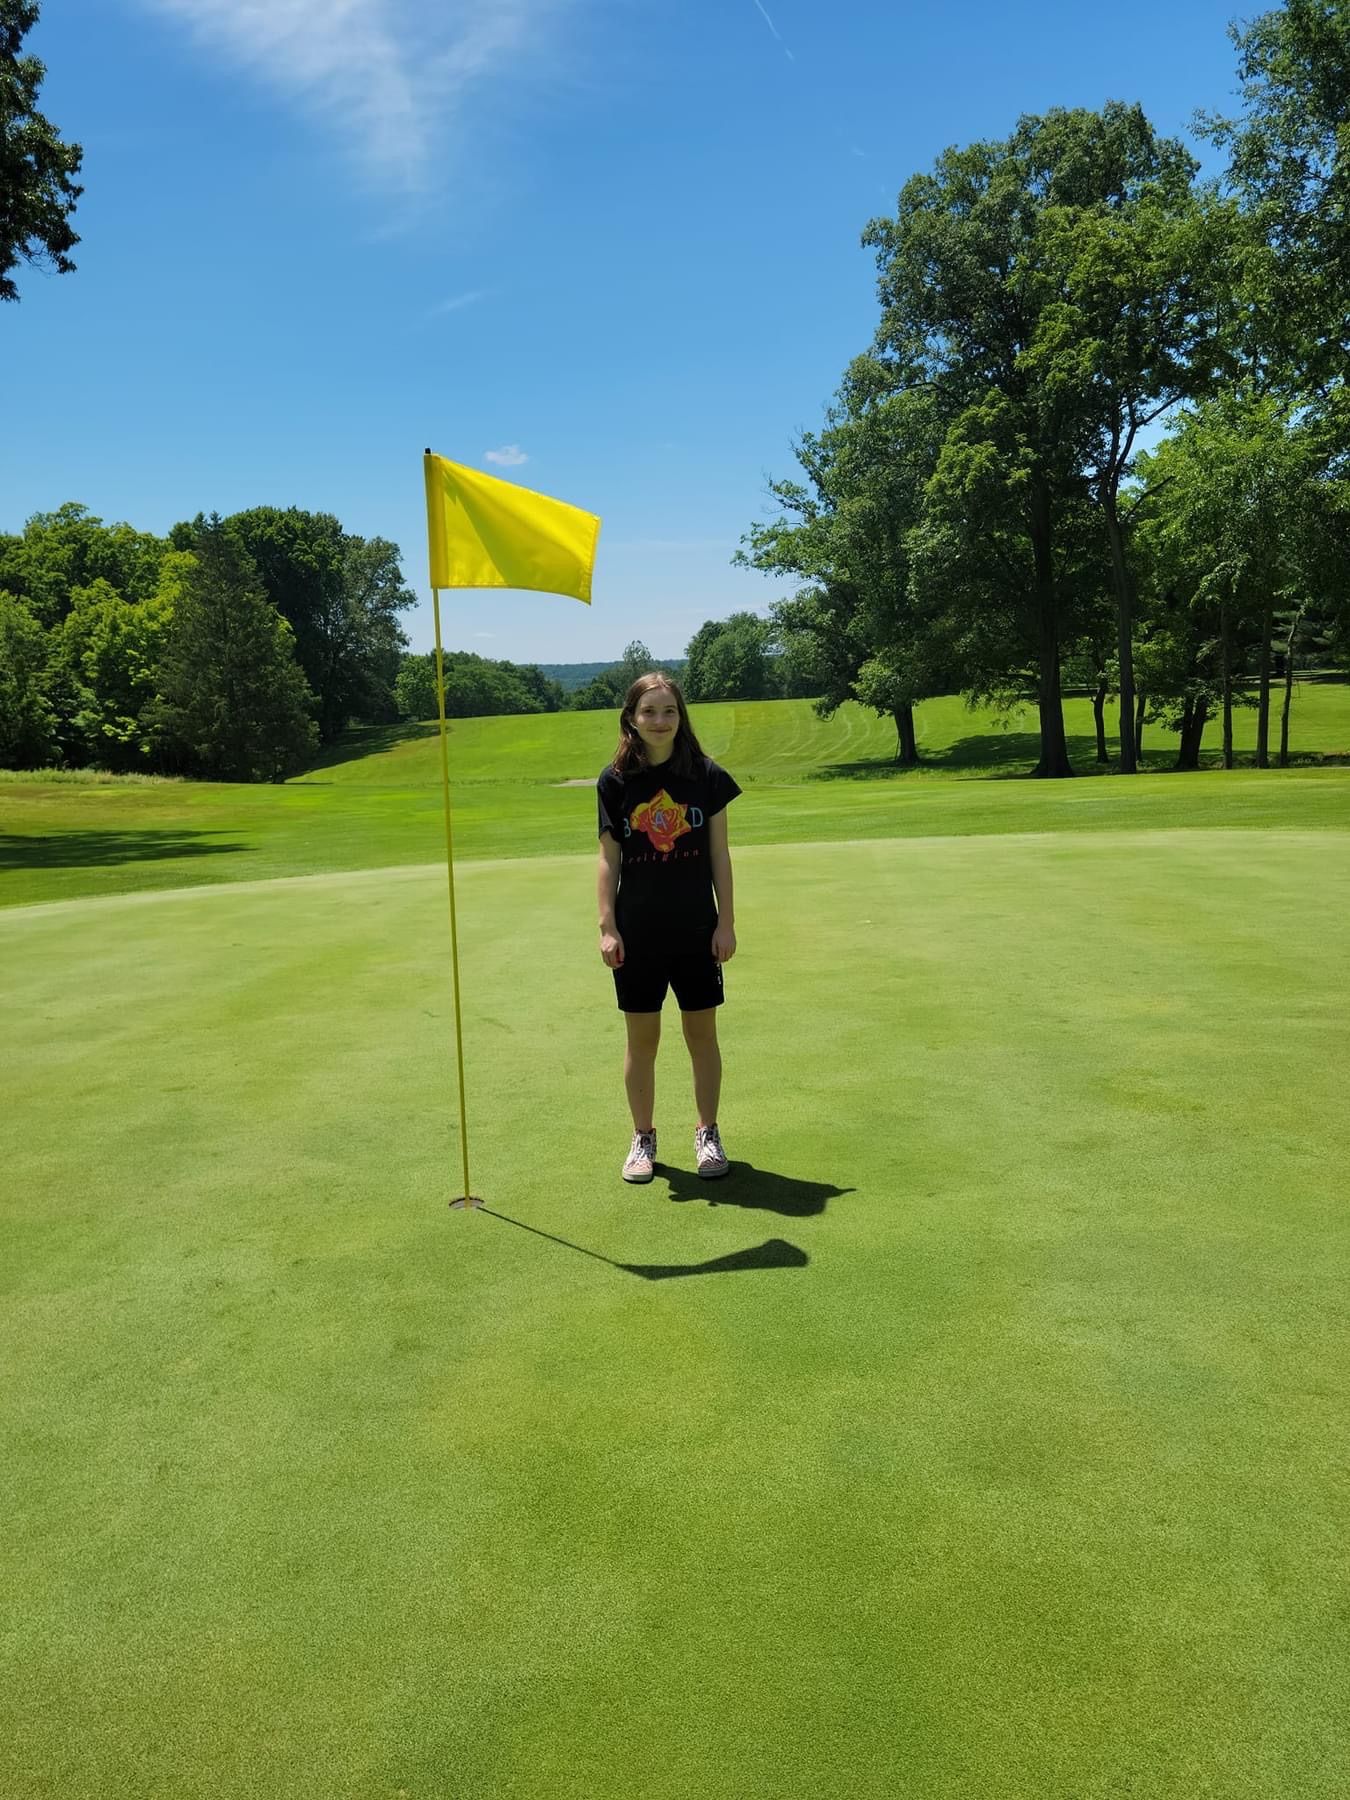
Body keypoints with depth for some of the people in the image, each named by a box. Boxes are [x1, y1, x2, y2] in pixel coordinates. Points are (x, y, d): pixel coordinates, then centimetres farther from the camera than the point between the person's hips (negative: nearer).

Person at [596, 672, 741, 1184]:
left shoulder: (706, 775, -2)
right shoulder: (615, 782, -2)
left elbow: (719, 854, 2)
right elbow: (609, 859, 1)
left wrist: (726, 922, -1)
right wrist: (607, 926, -4)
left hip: (697, 929, 0)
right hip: (637, 931, 0)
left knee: (702, 1033, 9)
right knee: (641, 1037, 8)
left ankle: (708, 1133, 25)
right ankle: (643, 1137, 23)